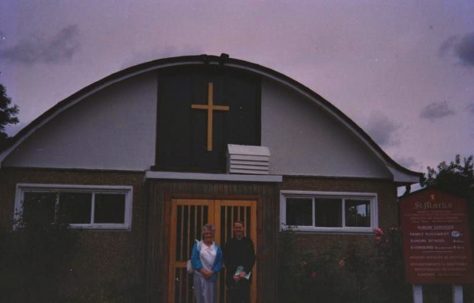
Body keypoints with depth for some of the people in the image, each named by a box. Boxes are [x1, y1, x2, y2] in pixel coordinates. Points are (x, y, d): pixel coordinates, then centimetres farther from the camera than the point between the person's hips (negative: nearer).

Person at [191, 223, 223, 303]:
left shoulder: (217, 247, 8)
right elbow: (194, 260, -4)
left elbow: (219, 262, 4)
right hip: (199, 276, -1)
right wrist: (203, 271, -13)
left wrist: (212, 272, -10)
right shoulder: (197, 245, 4)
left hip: (211, 276, 1)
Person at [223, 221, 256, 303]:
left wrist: (245, 272, -10)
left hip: (245, 276, 0)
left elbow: (252, 259, 3)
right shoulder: (229, 243, 7)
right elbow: (226, 261, 4)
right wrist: (233, 274, -7)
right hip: (232, 277, 0)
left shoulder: (248, 242, 7)